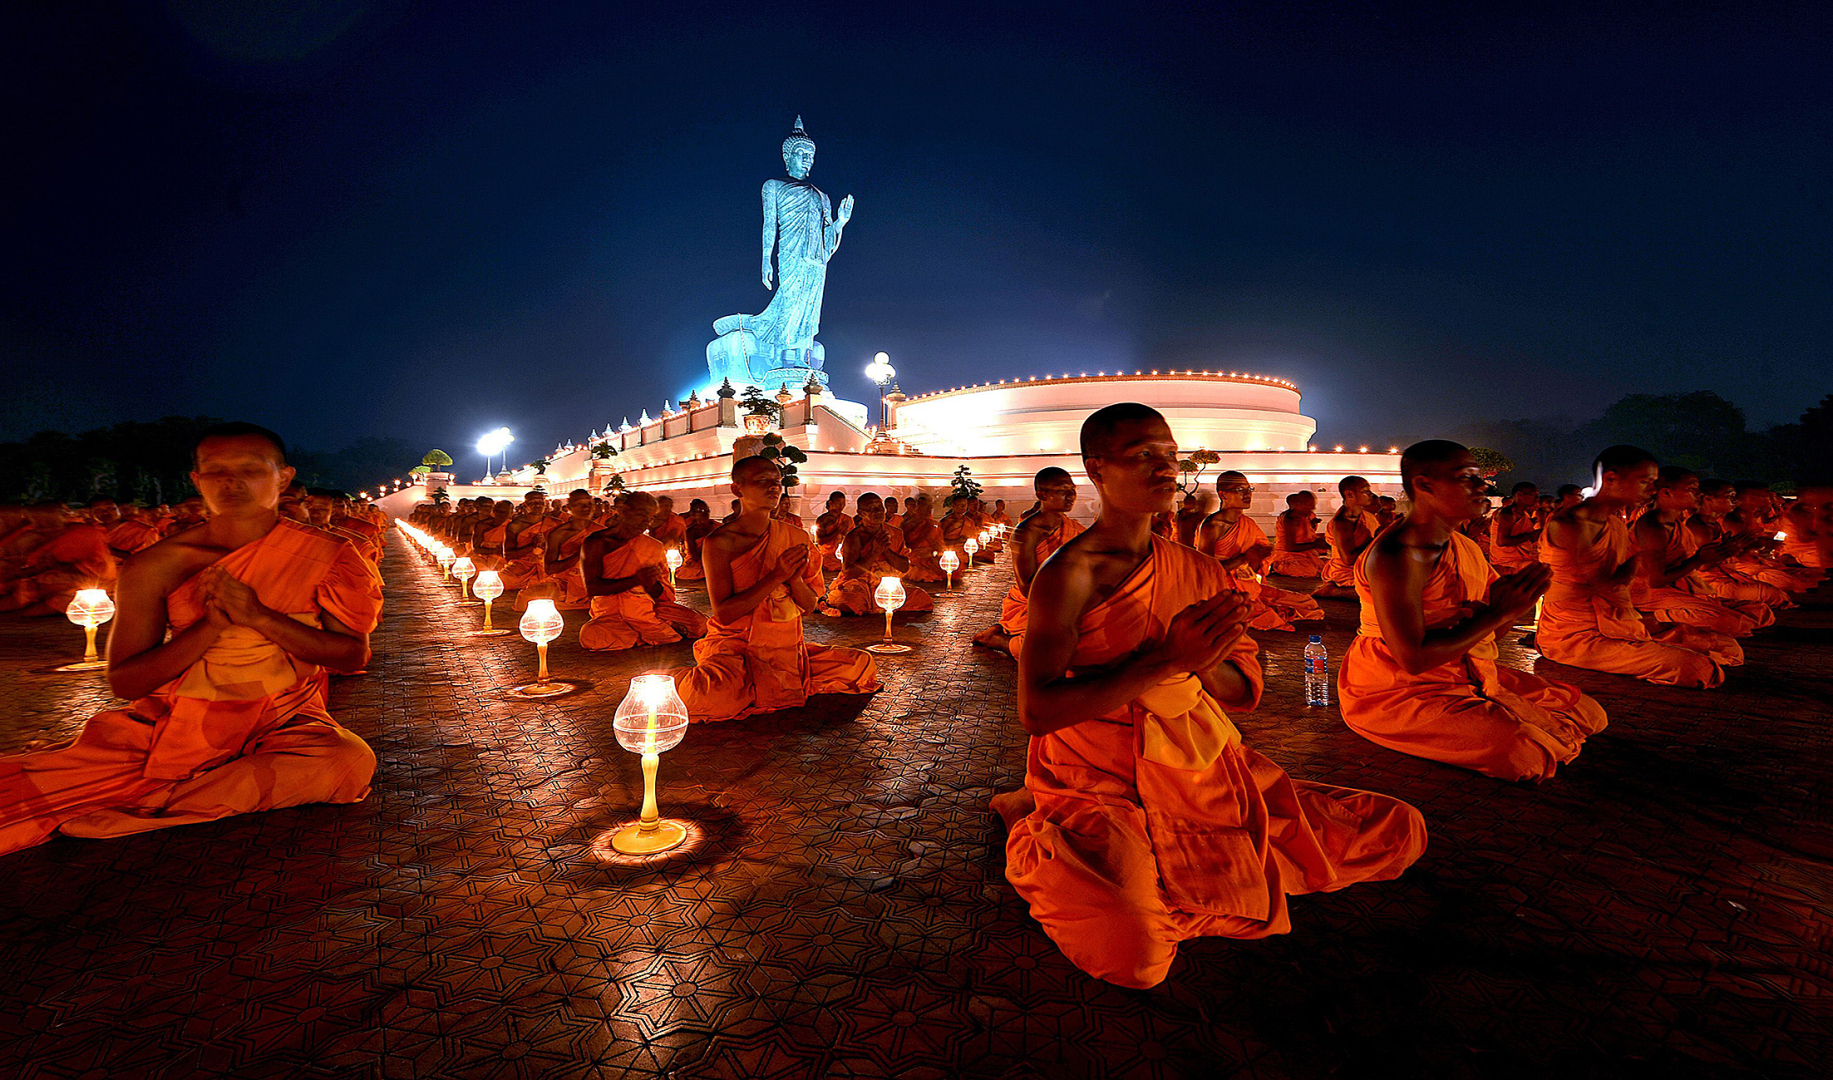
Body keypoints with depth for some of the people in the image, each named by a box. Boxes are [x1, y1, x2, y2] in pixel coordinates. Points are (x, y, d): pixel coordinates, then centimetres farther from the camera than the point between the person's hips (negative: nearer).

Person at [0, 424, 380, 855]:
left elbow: (354, 655, -7)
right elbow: (123, 682, -2)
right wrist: (211, 625, -19)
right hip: (174, 723, -1)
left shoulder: (329, 556, -5)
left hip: (281, 727, 1)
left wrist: (260, 617, -20)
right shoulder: (154, 566, -2)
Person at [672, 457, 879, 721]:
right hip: (734, 646, -5)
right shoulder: (719, 542, -9)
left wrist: (795, 578, -16)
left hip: (786, 649, 6)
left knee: (862, 664, -7)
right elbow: (723, 613, -14)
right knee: (716, 691, -38)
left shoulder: (795, 538, 5)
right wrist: (777, 576, -20)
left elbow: (809, 606, 7)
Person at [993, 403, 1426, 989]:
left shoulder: (1200, 571, 7)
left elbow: (1247, 689, 10)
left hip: (1203, 773, 7)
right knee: (1134, 951, -32)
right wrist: (1168, 659, -23)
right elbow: (1036, 711, -20)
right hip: (1100, 786, -7)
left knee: (1399, 831, 8)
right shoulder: (1069, 574, -14)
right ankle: (1030, 824, 4)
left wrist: (1202, 659, -15)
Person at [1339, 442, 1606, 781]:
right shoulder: (1394, 558, -24)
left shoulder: (1466, 548, 6)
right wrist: (1498, 613, -22)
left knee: (1587, 713, 8)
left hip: (1468, 675, 9)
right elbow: (1413, 659, -27)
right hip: (1398, 691, -9)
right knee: (1521, 748, -26)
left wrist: (1519, 597, -10)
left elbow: (1491, 630, 13)